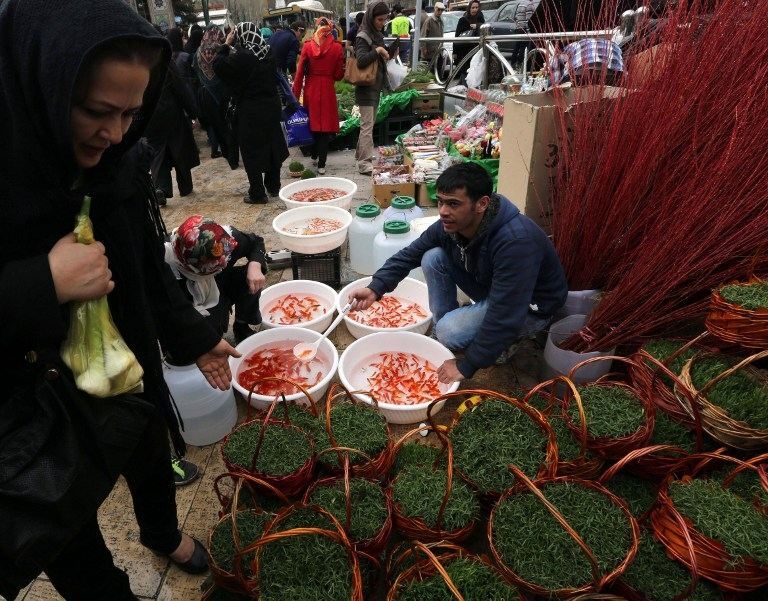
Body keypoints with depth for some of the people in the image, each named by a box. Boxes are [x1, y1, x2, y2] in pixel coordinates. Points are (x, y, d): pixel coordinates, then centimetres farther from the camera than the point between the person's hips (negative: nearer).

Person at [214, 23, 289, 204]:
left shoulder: (241, 57, -16)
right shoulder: (268, 52, 0)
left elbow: (218, 66, -7)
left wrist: (227, 45, 1)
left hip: (251, 111, -6)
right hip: (272, 107, 6)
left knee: (252, 152, 2)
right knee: (272, 146, 17)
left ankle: (257, 194, 5)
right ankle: (273, 186, 27)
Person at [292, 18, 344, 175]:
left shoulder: (307, 46, -3)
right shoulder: (337, 48, -6)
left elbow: (299, 73, -3)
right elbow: (338, 75, -2)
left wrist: (296, 95, 3)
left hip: (310, 90, 1)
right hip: (328, 90, -1)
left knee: (312, 122, 18)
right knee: (326, 125, 5)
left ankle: (314, 154, 31)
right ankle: (321, 164, 2)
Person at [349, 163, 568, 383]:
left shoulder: (515, 241, -38)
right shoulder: (450, 224, -15)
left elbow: (504, 314, -36)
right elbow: (408, 255, -3)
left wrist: (467, 366, -29)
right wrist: (376, 288, -18)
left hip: (530, 306, -7)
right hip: (487, 286, 7)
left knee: (451, 332, -27)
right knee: (433, 257, -12)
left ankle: (501, 342, 3)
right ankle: (442, 330, 3)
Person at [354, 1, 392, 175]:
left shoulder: (378, 35, 13)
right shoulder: (363, 37, -13)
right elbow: (361, 60, -27)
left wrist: (388, 55, 9)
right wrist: (378, 50, -23)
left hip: (376, 87, 9)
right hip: (366, 88, -9)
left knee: (369, 124, 16)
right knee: (367, 126, -9)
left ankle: (361, 154, 28)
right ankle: (365, 164, -8)